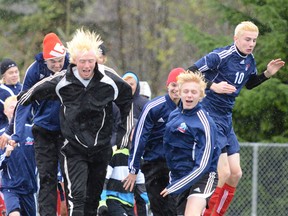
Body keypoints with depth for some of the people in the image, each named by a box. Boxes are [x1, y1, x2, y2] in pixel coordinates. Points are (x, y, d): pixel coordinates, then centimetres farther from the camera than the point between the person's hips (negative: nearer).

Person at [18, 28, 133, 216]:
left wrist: (124, 130, 14)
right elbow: (35, 92, 5)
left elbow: (127, 99, 12)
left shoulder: (109, 80, -8)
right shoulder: (62, 81, -13)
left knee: (93, 199, 13)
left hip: (101, 148, 2)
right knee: (77, 196, -17)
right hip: (75, 149, -2)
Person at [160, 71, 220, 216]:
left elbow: (203, 166, -21)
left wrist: (175, 187, -21)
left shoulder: (204, 123, -18)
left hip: (203, 177, -8)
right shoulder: (174, 115, 5)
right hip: (178, 176, 8)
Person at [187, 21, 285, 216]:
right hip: (210, 117, -9)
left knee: (235, 173, 7)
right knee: (223, 173, -14)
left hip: (226, 119, 9)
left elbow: (249, 84, 25)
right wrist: (213, 86, -32)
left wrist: (267, 74, 7)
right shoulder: (221, 56, -19)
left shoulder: (250, 60, 6)